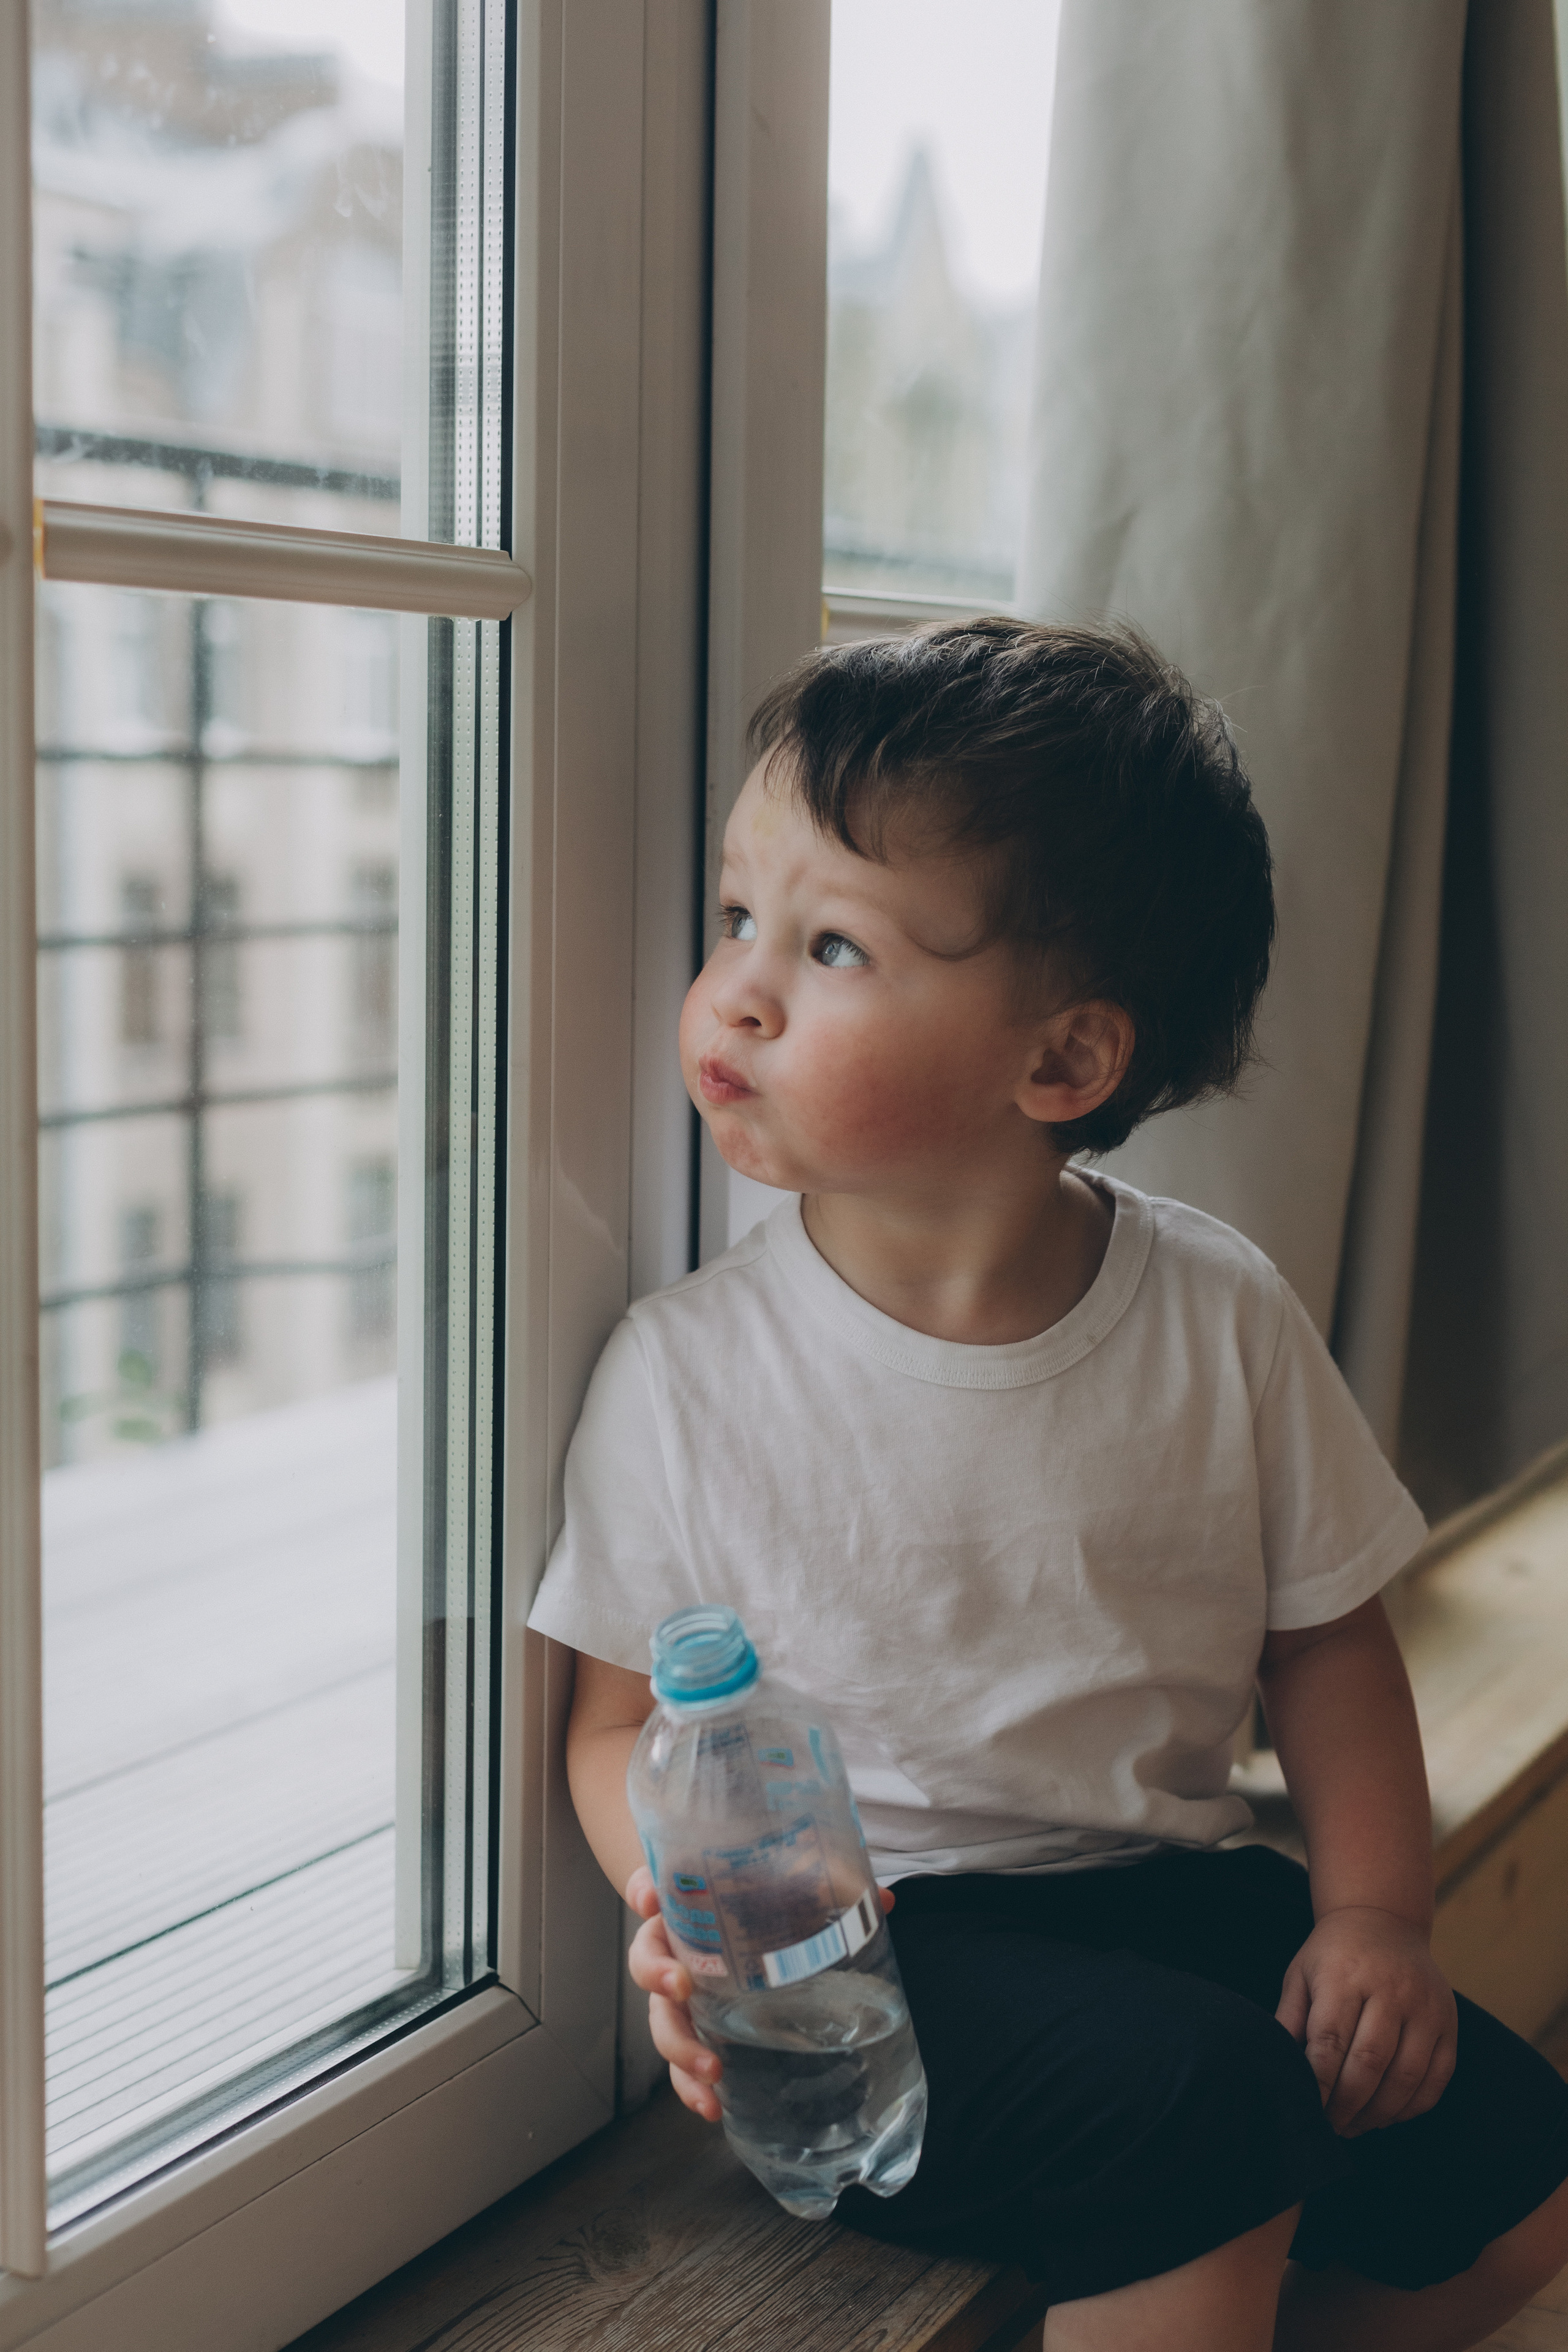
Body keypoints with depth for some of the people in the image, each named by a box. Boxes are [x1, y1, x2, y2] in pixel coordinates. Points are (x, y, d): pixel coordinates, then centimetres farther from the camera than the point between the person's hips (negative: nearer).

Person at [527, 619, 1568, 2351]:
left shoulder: (1219, 1319, -6)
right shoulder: (687, 1370, -12)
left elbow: (1325, 1636, 5)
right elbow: (623, 1720, -3)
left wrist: (1376, 1909, -5)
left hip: (1165, 1882, 4)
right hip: (867, 1941, -4)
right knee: (1207, 2103, -27)